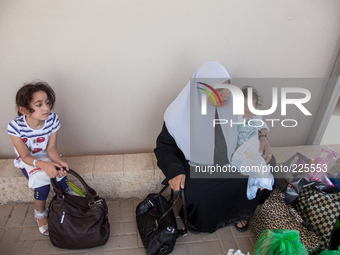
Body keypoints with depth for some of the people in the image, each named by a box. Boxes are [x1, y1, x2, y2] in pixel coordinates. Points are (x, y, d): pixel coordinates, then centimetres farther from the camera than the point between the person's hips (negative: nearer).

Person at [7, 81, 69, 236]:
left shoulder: (52, 119, -19)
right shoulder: (15, 127, -26)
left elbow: (51, 148, -14)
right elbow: (25, 156, -21)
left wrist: (59, 162, -35)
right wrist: (43, 165, -41)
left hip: (47, 156, 2)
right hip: (27, 161, -2)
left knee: (61, 176, -23)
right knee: (42, 183, -26)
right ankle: (40, 214, 6)